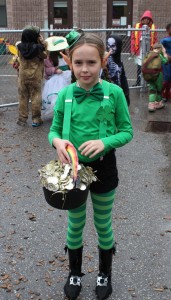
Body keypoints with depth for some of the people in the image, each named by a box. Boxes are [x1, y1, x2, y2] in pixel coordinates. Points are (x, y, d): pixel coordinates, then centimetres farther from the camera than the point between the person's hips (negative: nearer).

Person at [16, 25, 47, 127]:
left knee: (23, 98, 12)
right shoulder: (38, 48, -15)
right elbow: (45, 56, -1)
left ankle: (22, 119, 18)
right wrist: (43, 43, -4)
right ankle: (36, 119, 10)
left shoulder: (20, 47, -5)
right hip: (35, 76, -3)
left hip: (23, 76, 3)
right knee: (36, 97, 6)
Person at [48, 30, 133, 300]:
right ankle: (75, 273, 43)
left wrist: (104, 142, -24)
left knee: (103, 223, 17)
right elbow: (54, 129, 1)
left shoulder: (114, 92, -12)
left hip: (103, 167, -1)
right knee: (75, 223, 18)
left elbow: (127, 131, -6)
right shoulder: (65, 94, -6)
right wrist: (57, 140, -23)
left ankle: (105, 273, 43)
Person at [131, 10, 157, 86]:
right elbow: (133, 38, 3)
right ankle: (138, 82, 12)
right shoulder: (137, 26, 3)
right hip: (139, 50, 1)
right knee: (139, 67, 4)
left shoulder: (153, 27, 2)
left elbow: (155, 40, 1)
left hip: (149, 50, 0)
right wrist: (133, 49, -2)